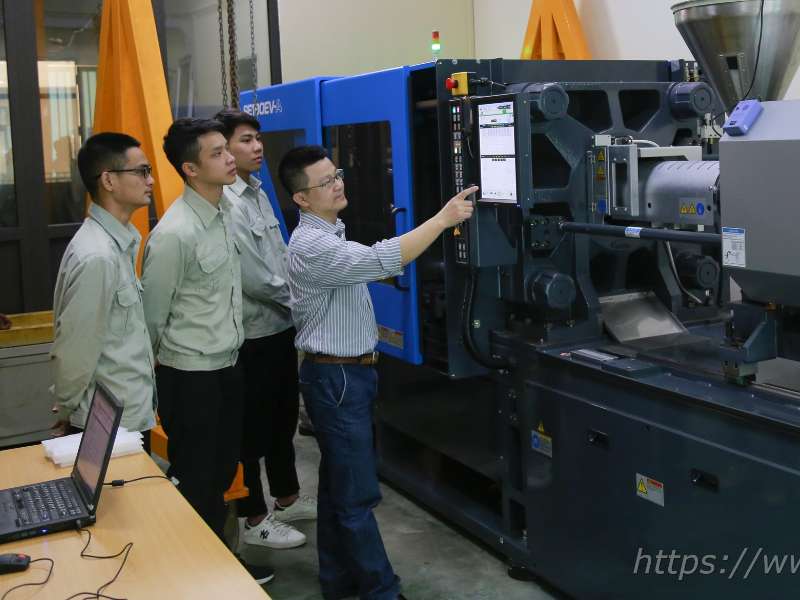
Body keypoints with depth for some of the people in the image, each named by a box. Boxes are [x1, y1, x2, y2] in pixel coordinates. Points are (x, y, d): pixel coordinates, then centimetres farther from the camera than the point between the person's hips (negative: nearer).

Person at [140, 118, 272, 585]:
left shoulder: (226, 210, 2)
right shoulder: (174, 234, -22)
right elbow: (153, 316, -13)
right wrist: (177, 364, 1)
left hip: (228, 366, 8)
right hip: (190, 377, -8)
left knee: (222, 472, 20)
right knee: (195, 481, 7)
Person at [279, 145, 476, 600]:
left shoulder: (331, 235, 12)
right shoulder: (311, 245, -21)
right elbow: (381, 262, -32)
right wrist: (443, 218, -29)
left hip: (350, 372, 10)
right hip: (336, 378, -10)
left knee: (340, 482, 16)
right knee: (358, 493, -2)